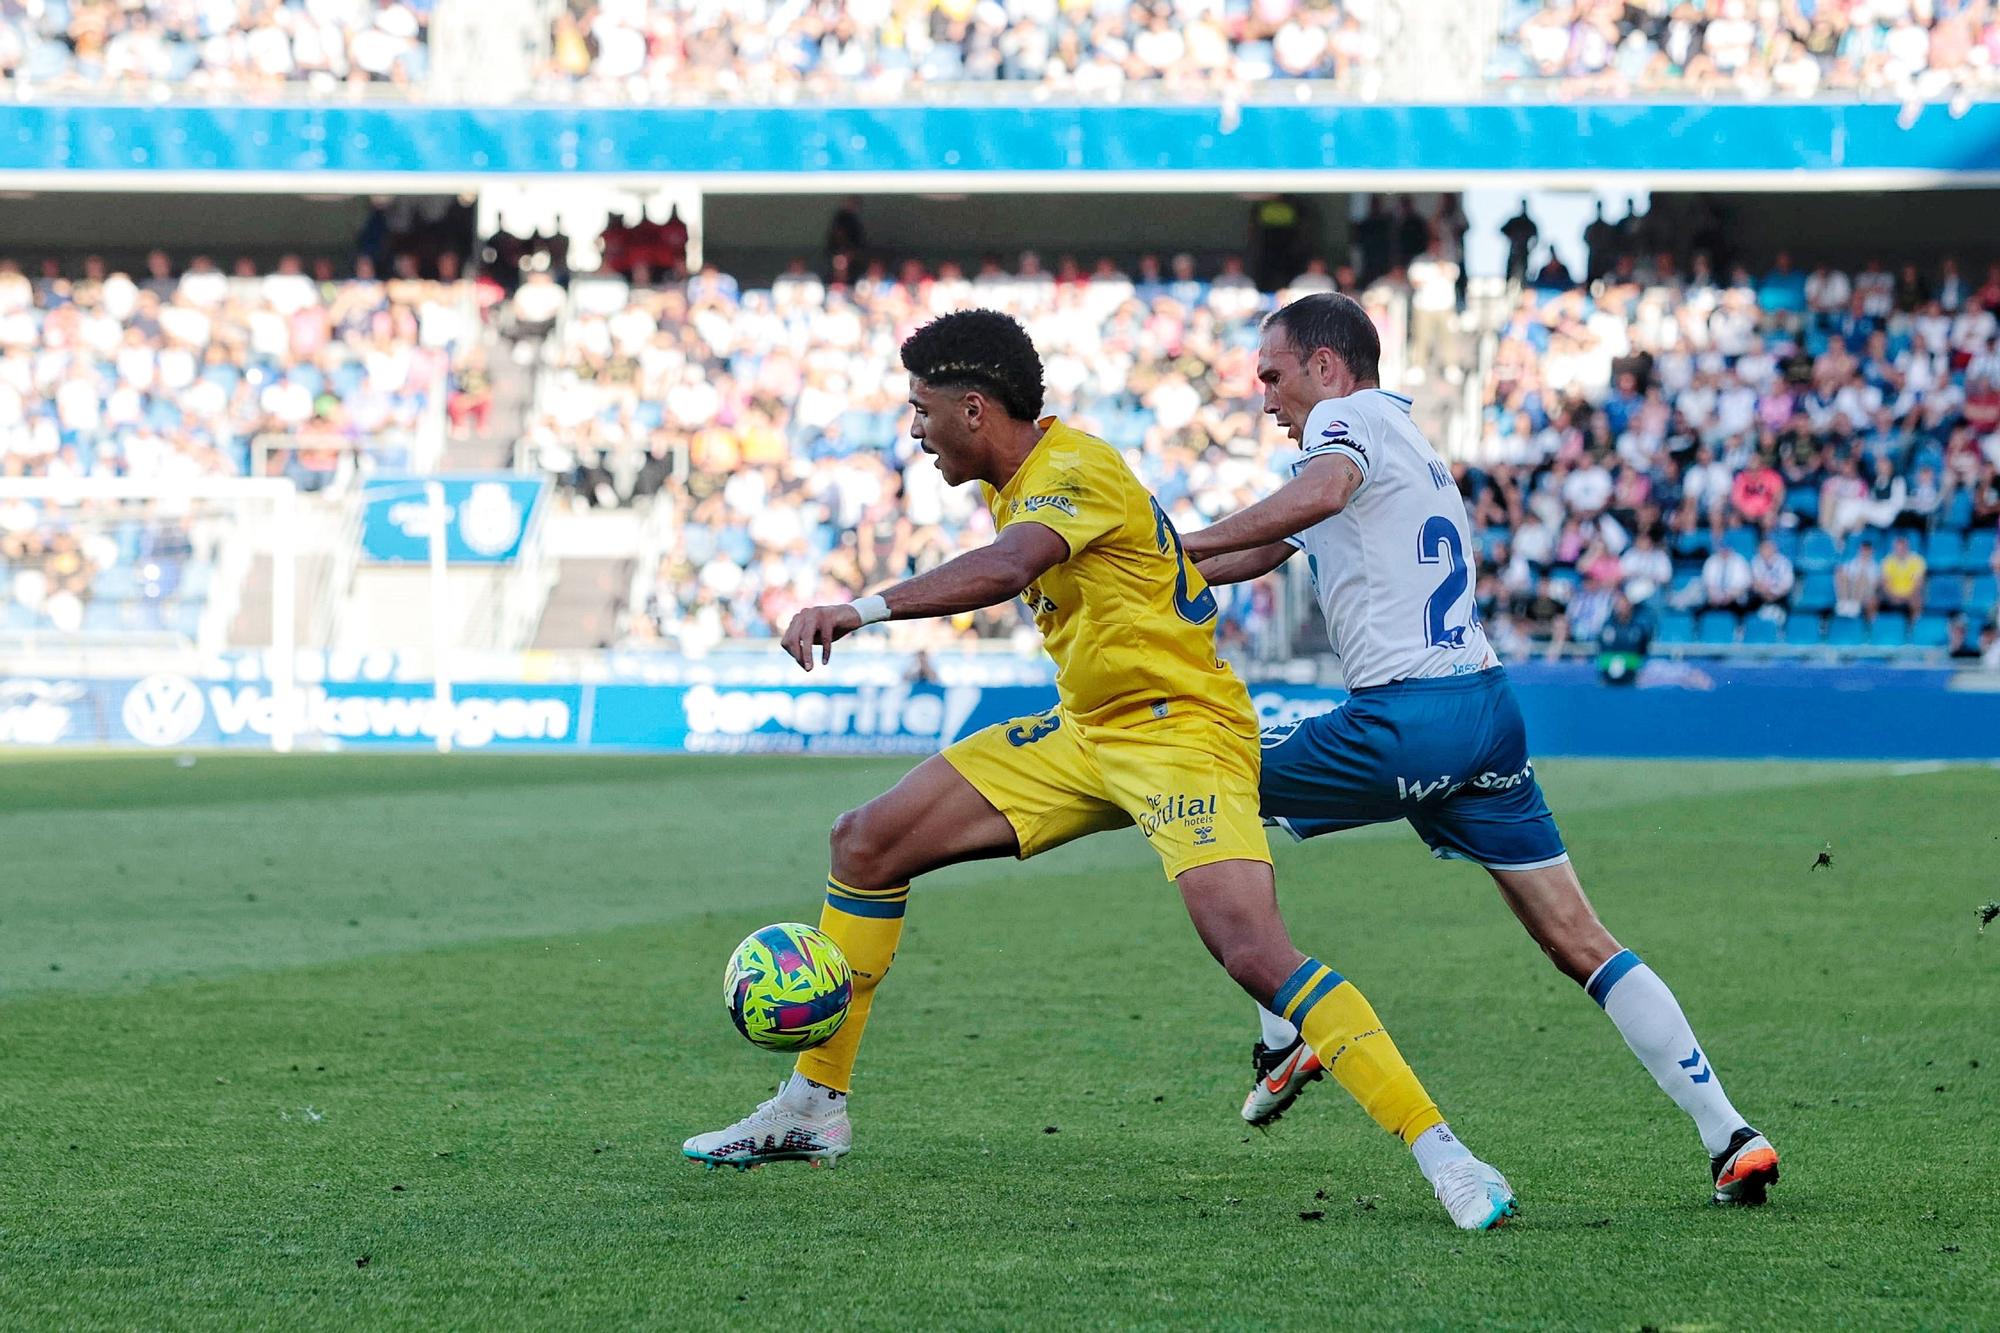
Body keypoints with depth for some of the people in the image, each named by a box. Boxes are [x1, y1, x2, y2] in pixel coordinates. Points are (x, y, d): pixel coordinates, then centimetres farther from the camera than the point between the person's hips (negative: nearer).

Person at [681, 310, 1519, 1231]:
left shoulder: (1074, 472, -20)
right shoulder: (1014, 483, 9)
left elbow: (1003, 570, -41)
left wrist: (861, 610, -50)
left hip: (1179, 730, -10)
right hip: (1083, 732, 10)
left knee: (1252, 952, -28)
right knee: (866, 842, 5)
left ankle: (1442, 1154, -23)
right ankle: (816, 1105, 15)